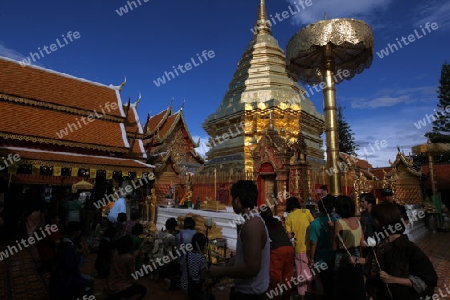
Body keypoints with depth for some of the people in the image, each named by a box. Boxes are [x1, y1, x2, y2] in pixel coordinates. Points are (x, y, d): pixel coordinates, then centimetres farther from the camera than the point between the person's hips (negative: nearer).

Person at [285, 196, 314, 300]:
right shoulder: (306, 211, -3)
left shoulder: (289, 218, -2)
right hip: (311, 246, 0)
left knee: (302, 273, 12)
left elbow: (290, 236, -5)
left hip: (300, 248, 0)